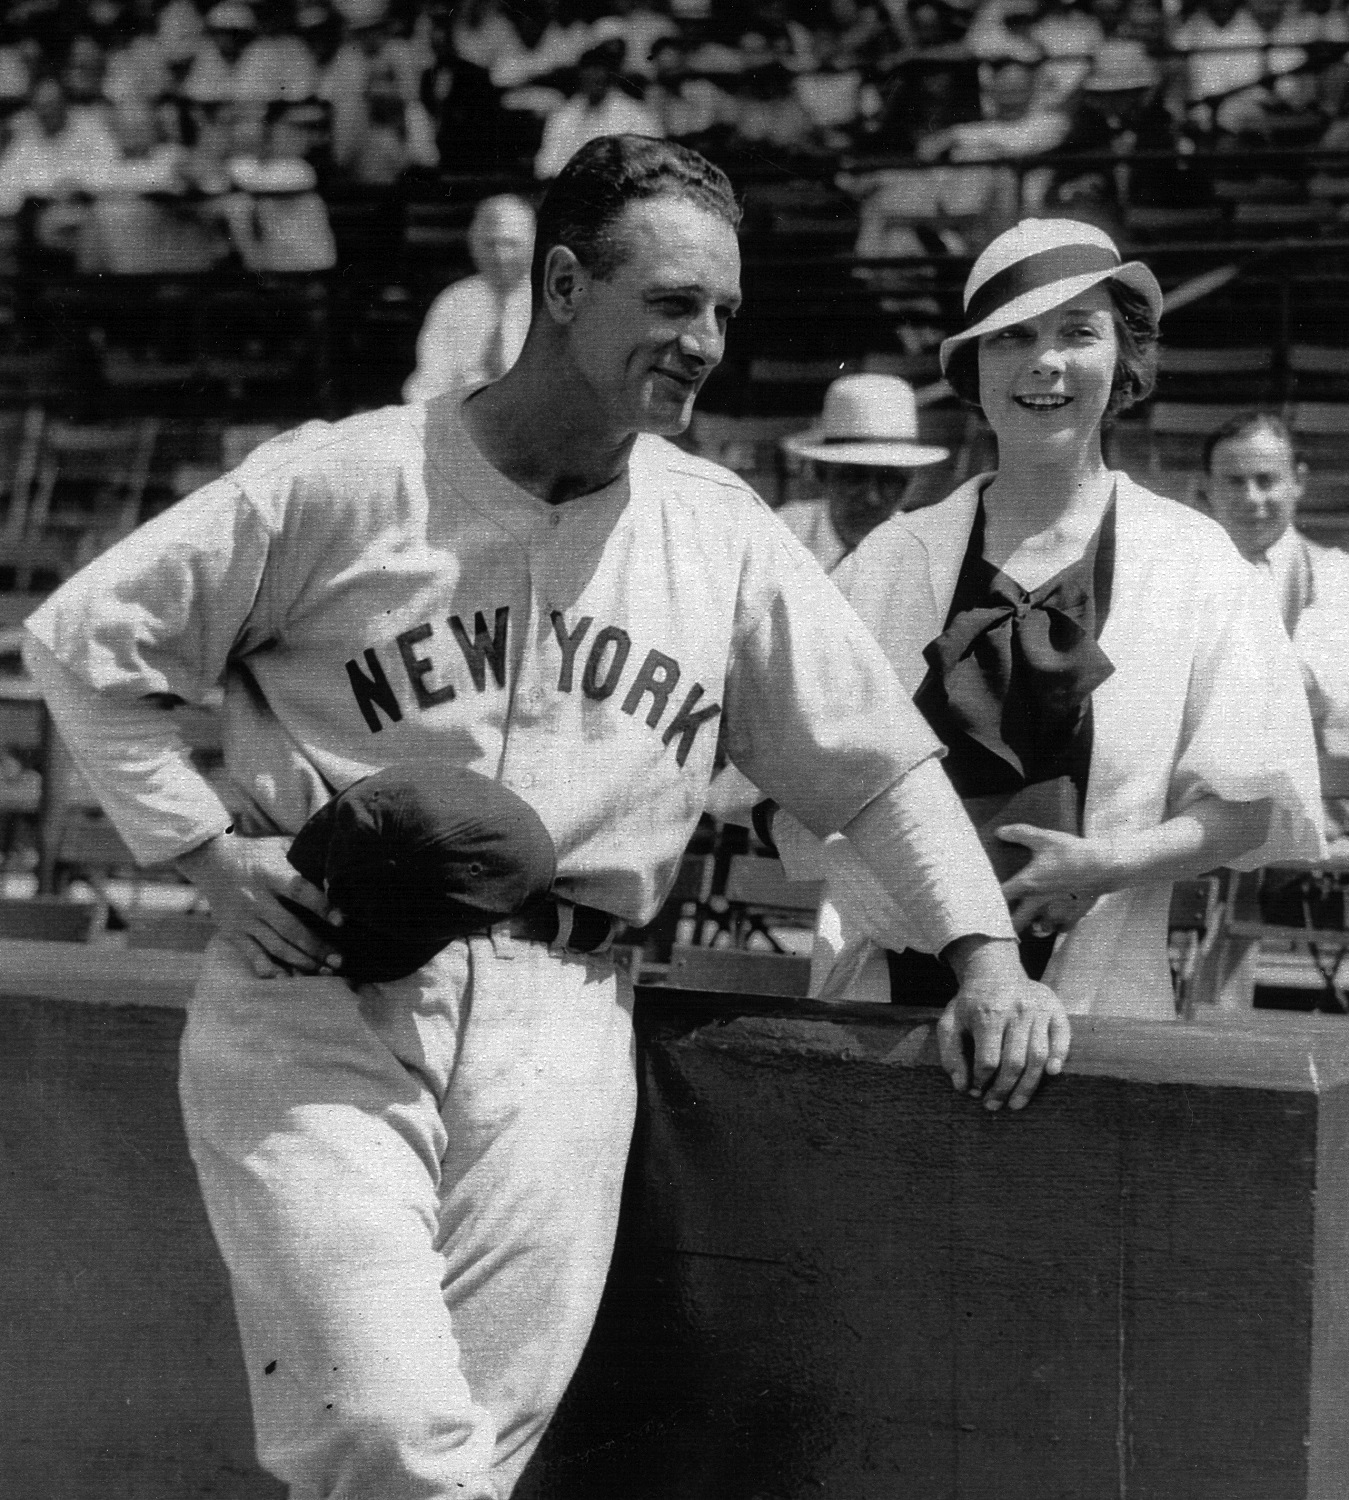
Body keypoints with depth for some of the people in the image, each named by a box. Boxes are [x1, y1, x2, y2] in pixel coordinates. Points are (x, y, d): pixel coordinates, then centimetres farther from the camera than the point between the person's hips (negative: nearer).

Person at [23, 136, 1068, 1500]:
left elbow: (876, 759, 14)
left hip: (560, 1030, 3)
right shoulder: (343, 481, -3)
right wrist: (209, 852, -4)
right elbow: (80, 642, 4)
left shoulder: (725, 534, 8)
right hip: (319, 1008, -3)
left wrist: (982, 951, 1)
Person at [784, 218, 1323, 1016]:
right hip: (892, 989, 1)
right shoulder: (898, 555, 6)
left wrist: (1111, 866, -14)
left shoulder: (1190, 558, 3)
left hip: (1102, 995, -1)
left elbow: (1255, 804, 1)